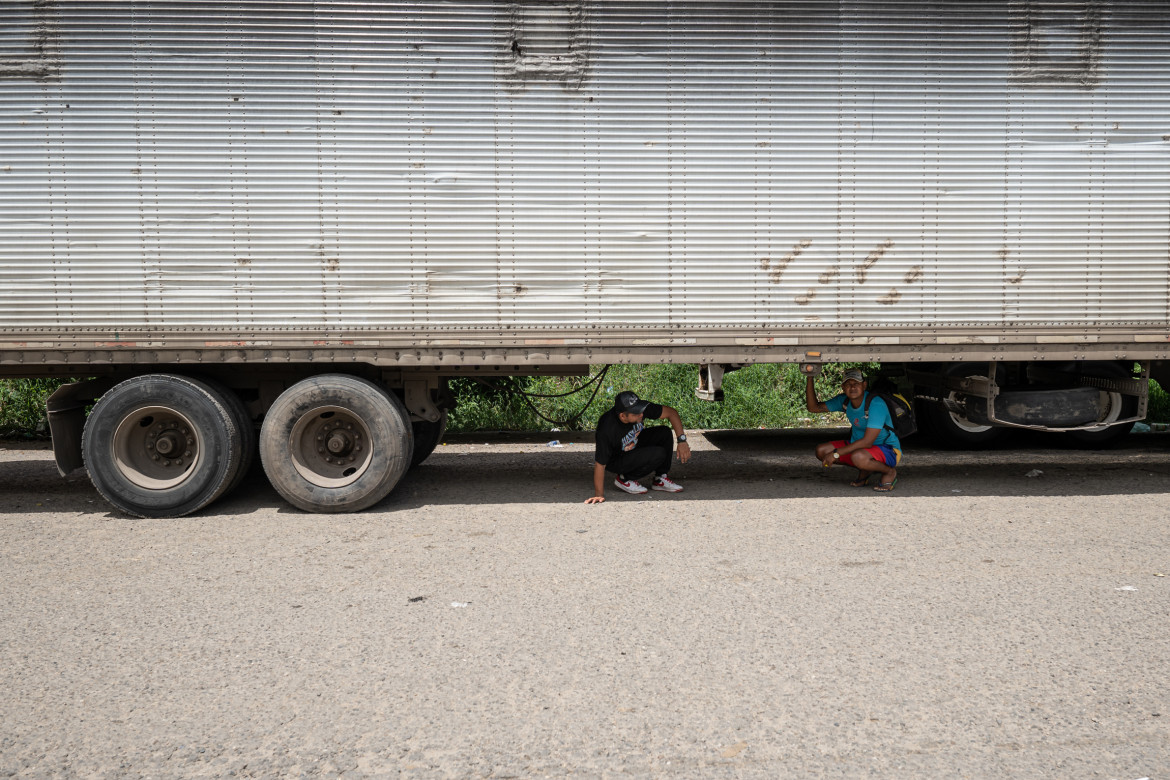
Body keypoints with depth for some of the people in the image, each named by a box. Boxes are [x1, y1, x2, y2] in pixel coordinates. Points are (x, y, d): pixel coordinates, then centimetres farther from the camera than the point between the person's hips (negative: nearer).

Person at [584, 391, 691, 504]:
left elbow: (672, 413, -11)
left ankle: (660, 479, 0)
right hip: (616, 460, -6)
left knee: (665, 433, -13)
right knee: (659, 454, -25)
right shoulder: (607, 429, -38)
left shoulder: (640, 408, -24)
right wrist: (599, 494, -29)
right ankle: (625, 479, -5)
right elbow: (600, 464, -31)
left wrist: (682, 441, -18)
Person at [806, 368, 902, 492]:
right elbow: (813, 407, -1)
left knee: (858, 457, -40)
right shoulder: (844, 400, -4)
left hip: (888, 450, -8)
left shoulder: (876, 404, -26)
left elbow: (867, 442, -30)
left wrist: (836, 454, -29)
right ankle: (865, 471, 8)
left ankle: (890, 472, -8)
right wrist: (810, 377, -11)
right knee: (821, 450, -8)